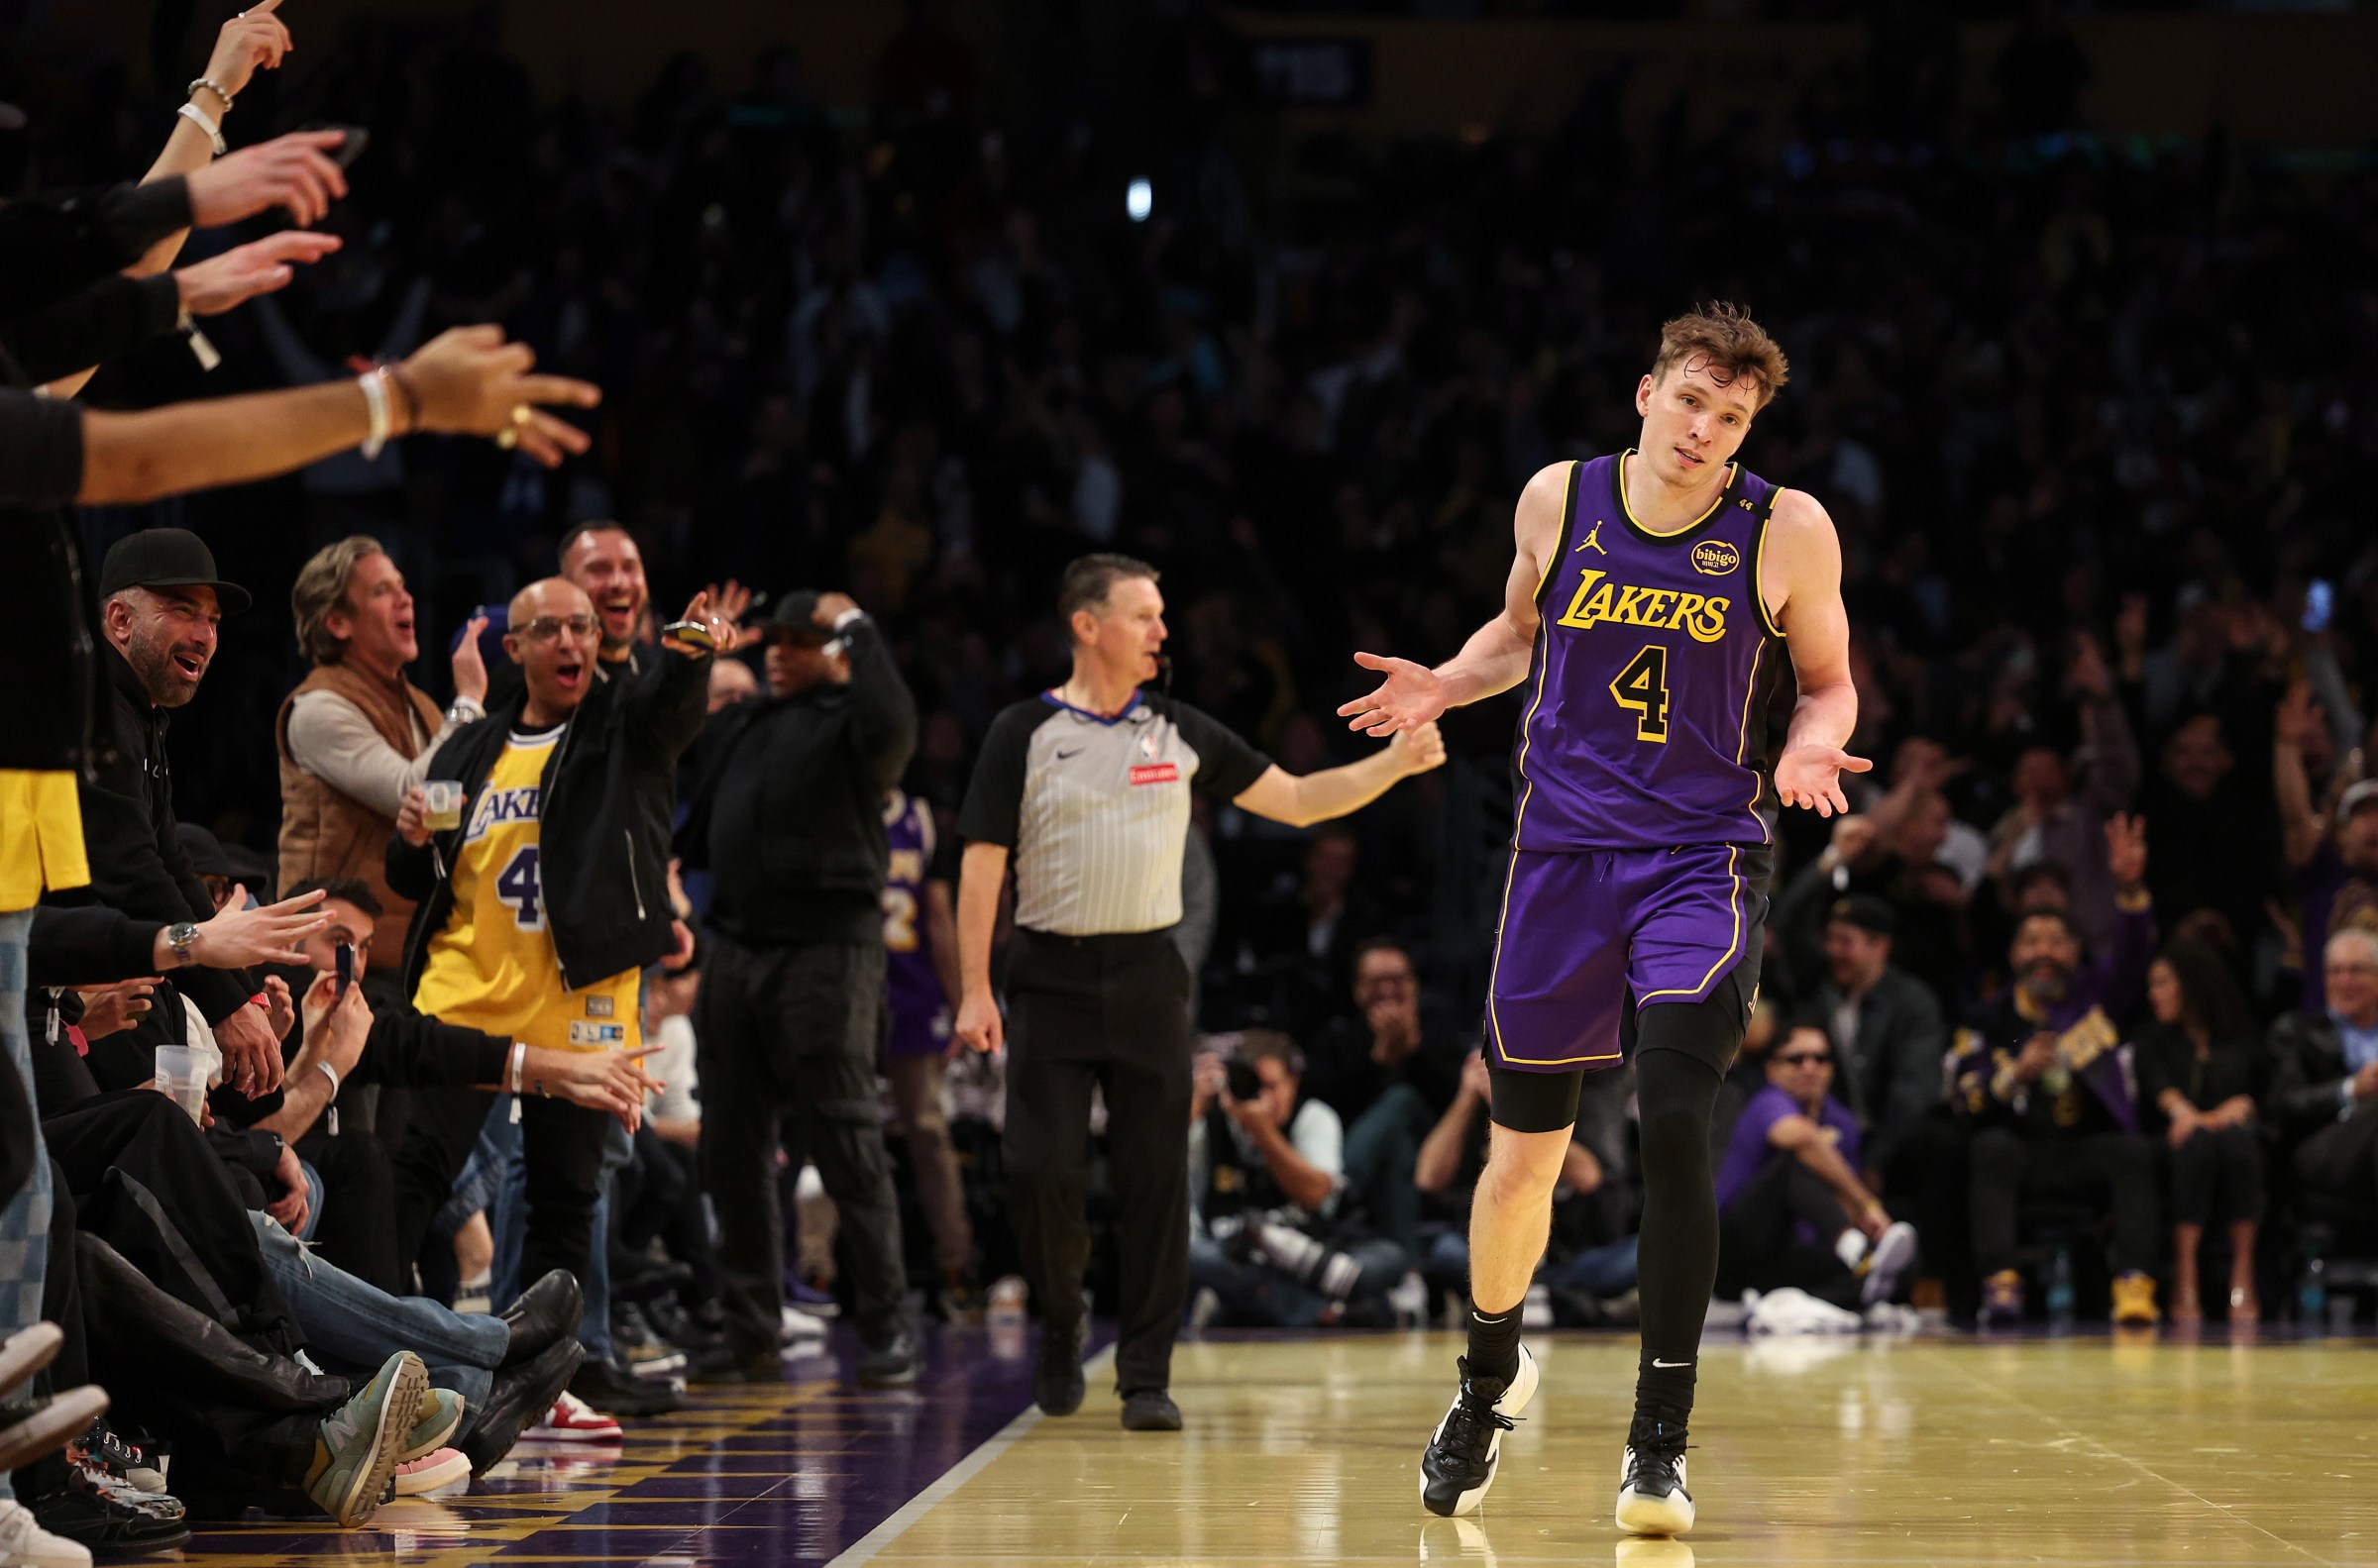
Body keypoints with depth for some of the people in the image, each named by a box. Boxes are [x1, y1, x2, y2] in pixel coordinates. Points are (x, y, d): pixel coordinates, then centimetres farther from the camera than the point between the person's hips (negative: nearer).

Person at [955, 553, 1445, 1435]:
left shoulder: (1178, 733, 8)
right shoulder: (1025, 732, -1)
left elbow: (1297, 802, 12)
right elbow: (982, 864, -3)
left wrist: (1395, 762, -2)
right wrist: (974, 992, -9)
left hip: (1147, 975, 2)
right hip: (1052, 977, -2)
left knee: (1155, 1181, -2)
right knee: (1040, 1171, -7)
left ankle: (1146, 1378, 4)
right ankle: (1060, 1330, 18)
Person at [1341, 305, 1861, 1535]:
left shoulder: (1788, 531, -6)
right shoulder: (1560, 499, 0)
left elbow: (1828, 682, 7)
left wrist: (1809, 747, -15)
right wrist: (1447, 684, -1)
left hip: (1703, 856, -3)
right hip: (1564, 847, 3)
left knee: (1674, 1125, -21)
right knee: (1525, 1150, 9)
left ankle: (1658, 1444, -13)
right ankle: (1491, 1373, 38)